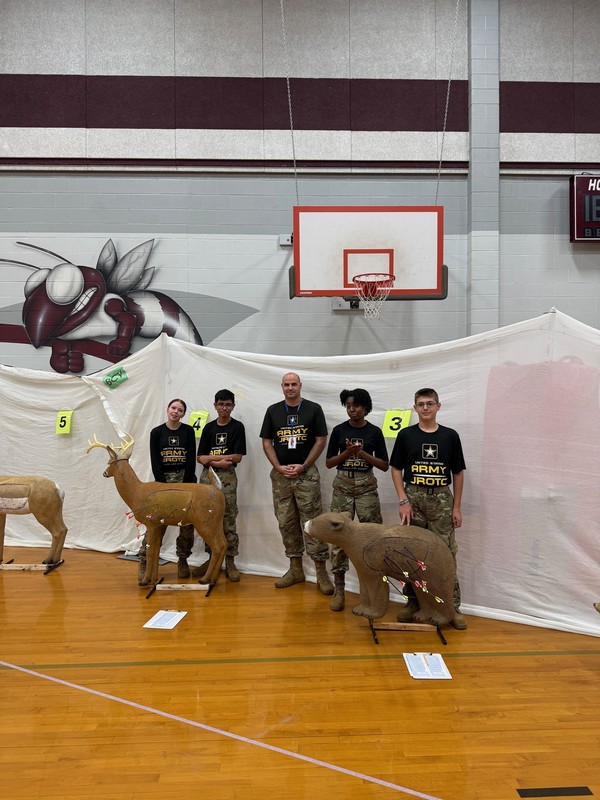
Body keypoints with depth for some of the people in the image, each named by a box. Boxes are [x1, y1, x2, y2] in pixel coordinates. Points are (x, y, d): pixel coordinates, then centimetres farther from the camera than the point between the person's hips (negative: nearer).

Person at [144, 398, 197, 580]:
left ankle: (183, 560, 15)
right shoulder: (156, 432, 2)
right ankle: (144, 559, 4)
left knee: (187, 522, 1)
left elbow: (192, 459, -2)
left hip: (185, 479, 1)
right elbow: (155, 461, -1)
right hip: (163, 479, 0)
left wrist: (185, 485, -9)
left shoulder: (188, 431, 2)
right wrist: (162, 485, -9)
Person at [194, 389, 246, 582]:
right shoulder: (209, 427, 10)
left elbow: (237, 457, -8)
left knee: (228, 521, -2)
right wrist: (218, 461, -12)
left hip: (227, 477, -4)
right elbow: (200, 458, 6)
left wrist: (210, 456, -6)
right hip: (207, 476, 4)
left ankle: (230, 562, 6)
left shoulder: (237, 427, 0)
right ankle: (211, 558, 19)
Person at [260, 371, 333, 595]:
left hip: (306, 474, -3)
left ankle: (321, 572, 2)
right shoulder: (273, 411, 7)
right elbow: (266, 442, 6)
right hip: (280, 475, 3)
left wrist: (303, 466, -9)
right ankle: (295, 569, 20)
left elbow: (321, 440, -2)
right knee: (286, 523, 8)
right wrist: (279, 467, -6)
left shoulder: (313, 409, 0)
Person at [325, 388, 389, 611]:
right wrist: (347, 452, -12)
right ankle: (338, 589, 8)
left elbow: (384, 466, 1)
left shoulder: (374, 432, 2)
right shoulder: (339, 430, 3)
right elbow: (329, 463, 4)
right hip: (342, 486, 0)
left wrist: (362, 453, -11)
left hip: (366, 487, 0)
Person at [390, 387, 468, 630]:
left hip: (441, 499, 0)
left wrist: (457, 507, 2)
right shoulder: (406, 435, 0)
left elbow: (458, 473, 5)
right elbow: (396, 469, 2)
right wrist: (403, 501, -7)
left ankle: (453, 605, 10)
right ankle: (413, 600, 21)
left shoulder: (450, 436, 2)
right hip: (414, 497, 0)